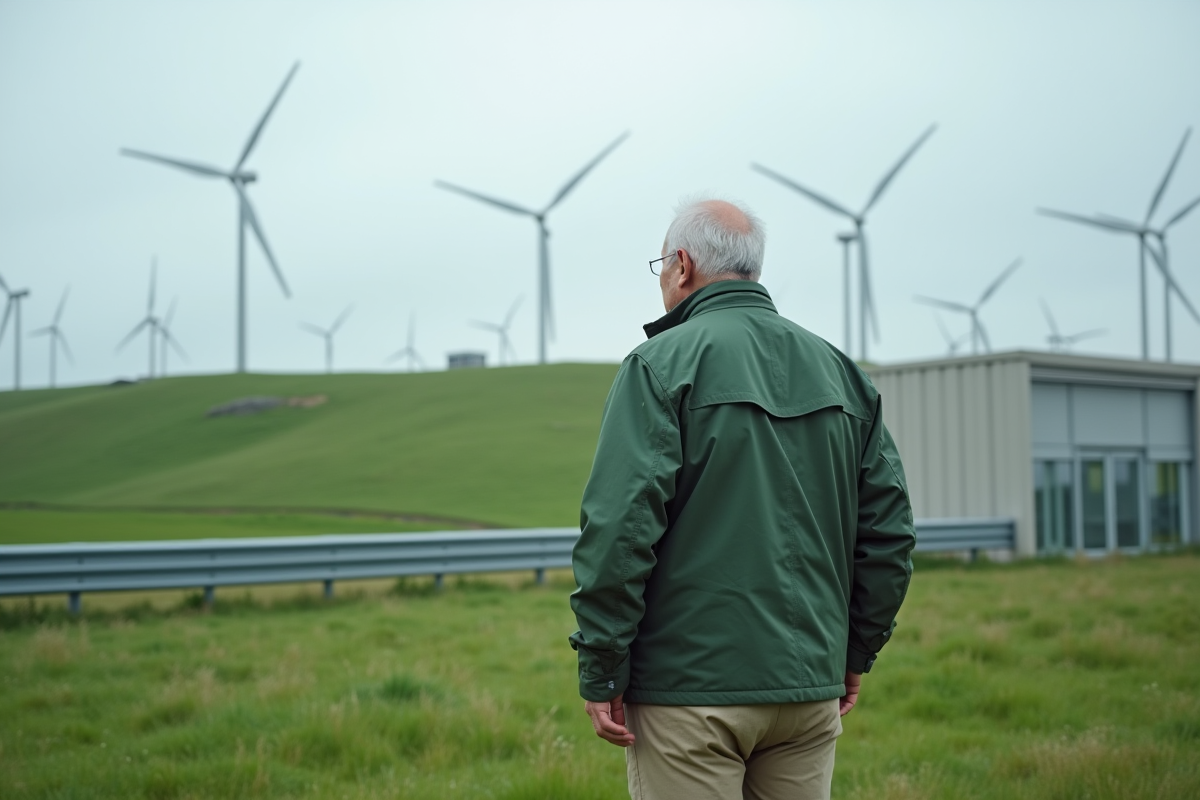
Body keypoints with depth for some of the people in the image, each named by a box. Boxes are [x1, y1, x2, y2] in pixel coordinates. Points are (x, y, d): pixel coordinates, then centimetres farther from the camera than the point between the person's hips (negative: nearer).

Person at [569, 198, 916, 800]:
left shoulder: (661, 363, -6)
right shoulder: (842, 373, 11)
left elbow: (620, 525, -15)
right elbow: (889, 530, 11)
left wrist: (600, 672, -9)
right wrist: (854, 653, 19)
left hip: (689, 689, -5)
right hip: (811, 689, 5)